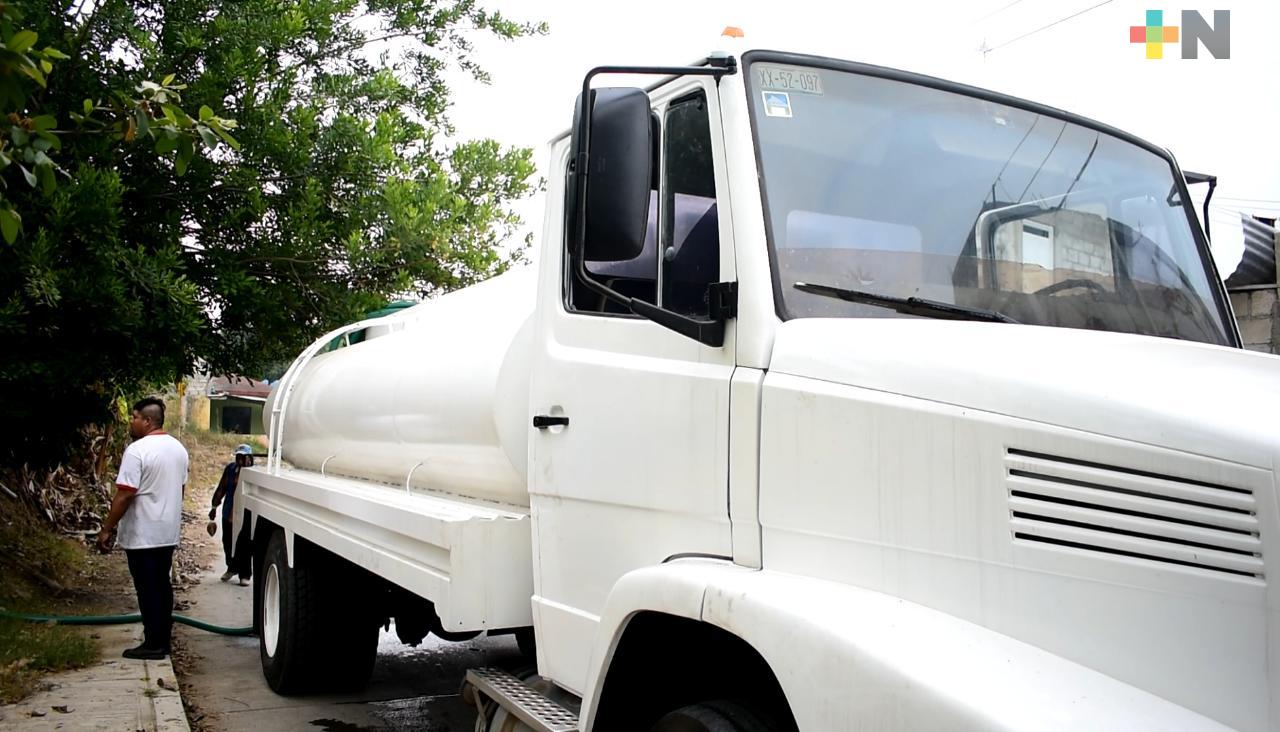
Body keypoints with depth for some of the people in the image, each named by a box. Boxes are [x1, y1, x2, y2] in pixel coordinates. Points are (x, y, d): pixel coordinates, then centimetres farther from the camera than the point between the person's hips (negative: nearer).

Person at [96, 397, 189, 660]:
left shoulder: (137, 450, -17)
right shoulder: (178, 448, 10)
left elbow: (125, 494, -19)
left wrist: (106, 529, -13)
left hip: (142, 534, -8)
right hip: (168, 532, 8)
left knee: (148, 589, -2)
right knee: (162, 585, 13)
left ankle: (153, 645, 2)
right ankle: (163, 641, 18)